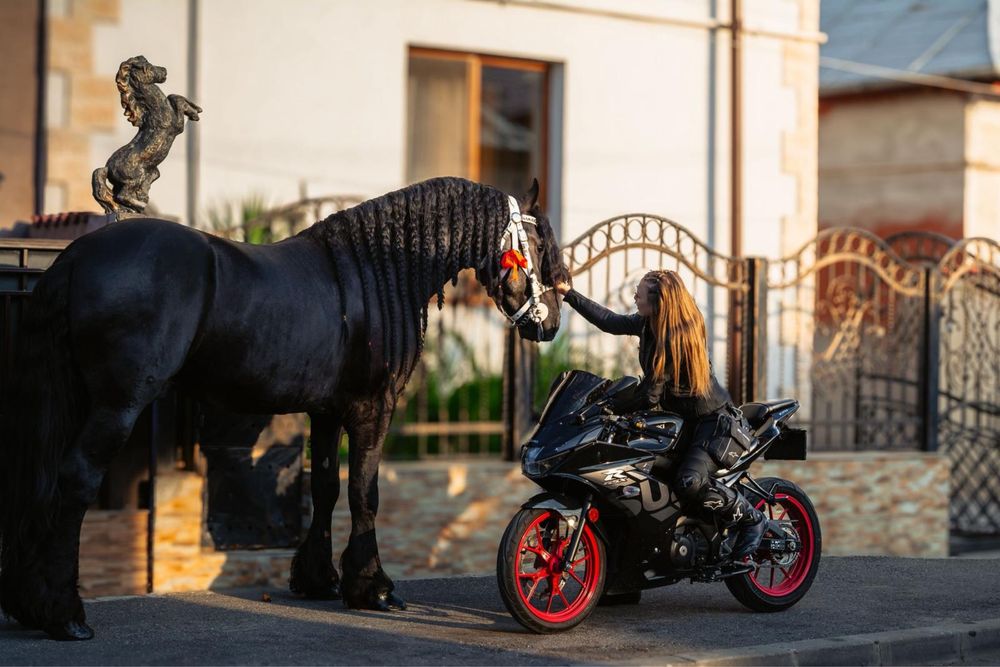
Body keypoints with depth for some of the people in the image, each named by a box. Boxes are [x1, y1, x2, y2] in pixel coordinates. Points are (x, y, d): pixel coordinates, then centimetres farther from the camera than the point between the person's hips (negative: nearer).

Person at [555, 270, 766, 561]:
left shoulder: (677, 337, -26)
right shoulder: (649, 322, 0)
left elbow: (650, 395, -23)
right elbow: (612, 322, 15)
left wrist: (609, 407, -14)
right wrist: (569, 294, 17)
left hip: (713, 419, -10)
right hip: (682, 416, 10)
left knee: (689, 484, -30)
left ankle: (752, 518, -6)